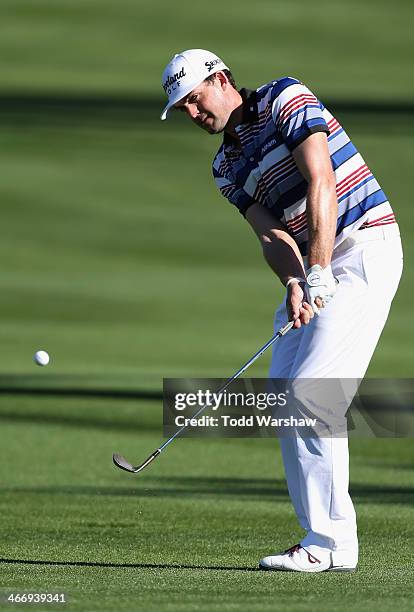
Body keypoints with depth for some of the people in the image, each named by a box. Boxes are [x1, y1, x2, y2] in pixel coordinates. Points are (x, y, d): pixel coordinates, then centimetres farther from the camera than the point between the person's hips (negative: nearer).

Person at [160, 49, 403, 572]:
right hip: (314, 269, 9)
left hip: (365, 248, -9)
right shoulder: (226, 166, 15)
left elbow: (321, 182, -18)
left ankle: (331, 544, -16)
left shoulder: (285, 99, -7)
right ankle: (320, 536, 6)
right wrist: (293, 284, -19)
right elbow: (270, 232, 2)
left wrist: (319, 274, -24)